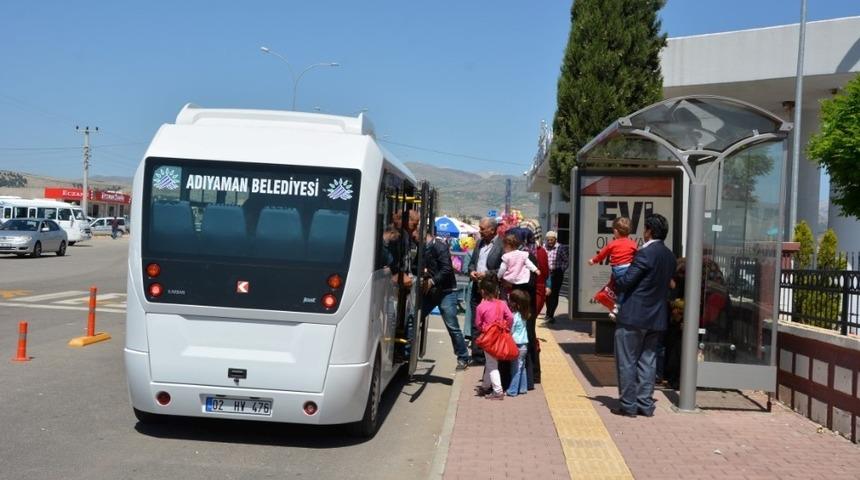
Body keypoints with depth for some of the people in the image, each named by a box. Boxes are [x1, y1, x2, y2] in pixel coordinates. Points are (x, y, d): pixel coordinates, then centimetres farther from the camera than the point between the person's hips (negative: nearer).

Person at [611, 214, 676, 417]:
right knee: (647, 360, 13)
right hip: (657, 317, 7)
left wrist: (614, 282, 3)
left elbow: (626, 282, -19)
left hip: (634, 316, -7)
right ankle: (645, 404, 16)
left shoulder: (645, 253, -16)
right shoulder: (670, 256, 9)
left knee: (627, 361, 2)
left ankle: (628, 405, 6)